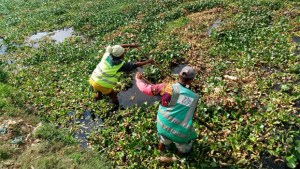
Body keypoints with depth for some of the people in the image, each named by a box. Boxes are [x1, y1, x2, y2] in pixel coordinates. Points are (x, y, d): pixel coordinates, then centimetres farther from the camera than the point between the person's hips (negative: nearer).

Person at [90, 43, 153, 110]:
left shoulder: (108, 53, -7)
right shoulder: (120, 65, -18)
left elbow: (118, 46, 11)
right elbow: (135, 65, -8)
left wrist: (130, 45, 15)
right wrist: (148, 62, 3)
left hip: (93, 79, 6)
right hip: (102, 86, -6)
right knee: (113, 95, 21)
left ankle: (98, 96, 60)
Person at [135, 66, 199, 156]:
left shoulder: (168, 88, -11)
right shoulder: (194, 97, -2)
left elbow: (146, 89, -3)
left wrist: (138, 79, 15)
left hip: (163, 125, 1)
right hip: (180, 134, -1)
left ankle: (162, 144, 58)